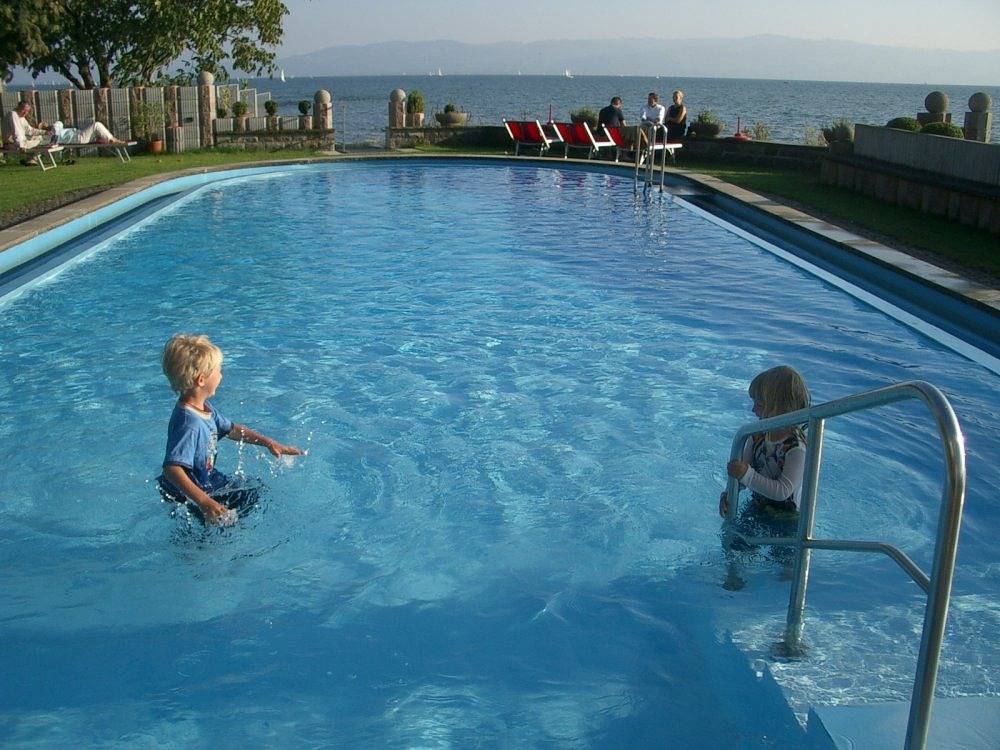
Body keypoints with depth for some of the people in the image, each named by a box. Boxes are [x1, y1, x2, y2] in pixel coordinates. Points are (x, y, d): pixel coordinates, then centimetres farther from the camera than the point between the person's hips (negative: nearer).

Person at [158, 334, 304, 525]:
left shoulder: (204, 408, -2)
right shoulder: (188, 423, -35)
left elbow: (231, 430, 14)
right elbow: (172, 469, -44)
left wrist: (268, 443, 8)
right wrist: (203, 502, -51)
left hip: (207, 480, 10)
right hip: (186, 497, -10)